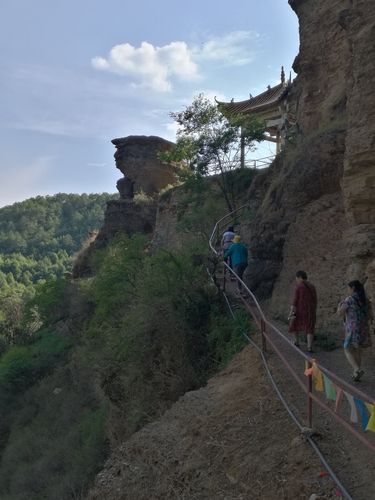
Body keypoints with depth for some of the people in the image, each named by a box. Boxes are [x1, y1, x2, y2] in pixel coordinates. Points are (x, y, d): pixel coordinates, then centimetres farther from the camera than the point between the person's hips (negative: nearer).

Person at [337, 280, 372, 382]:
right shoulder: (365, 300, 8)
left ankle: (358, 370, -16)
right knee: (358, 350, 17)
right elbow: (369, 316, 12)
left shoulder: (350, 299, -13)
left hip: (353, 329, -6)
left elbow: (340, 313, -12)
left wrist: (339, 305, 9)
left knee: (348, 351, 4)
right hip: (364, 329, 6)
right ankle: (356, 374, 19)